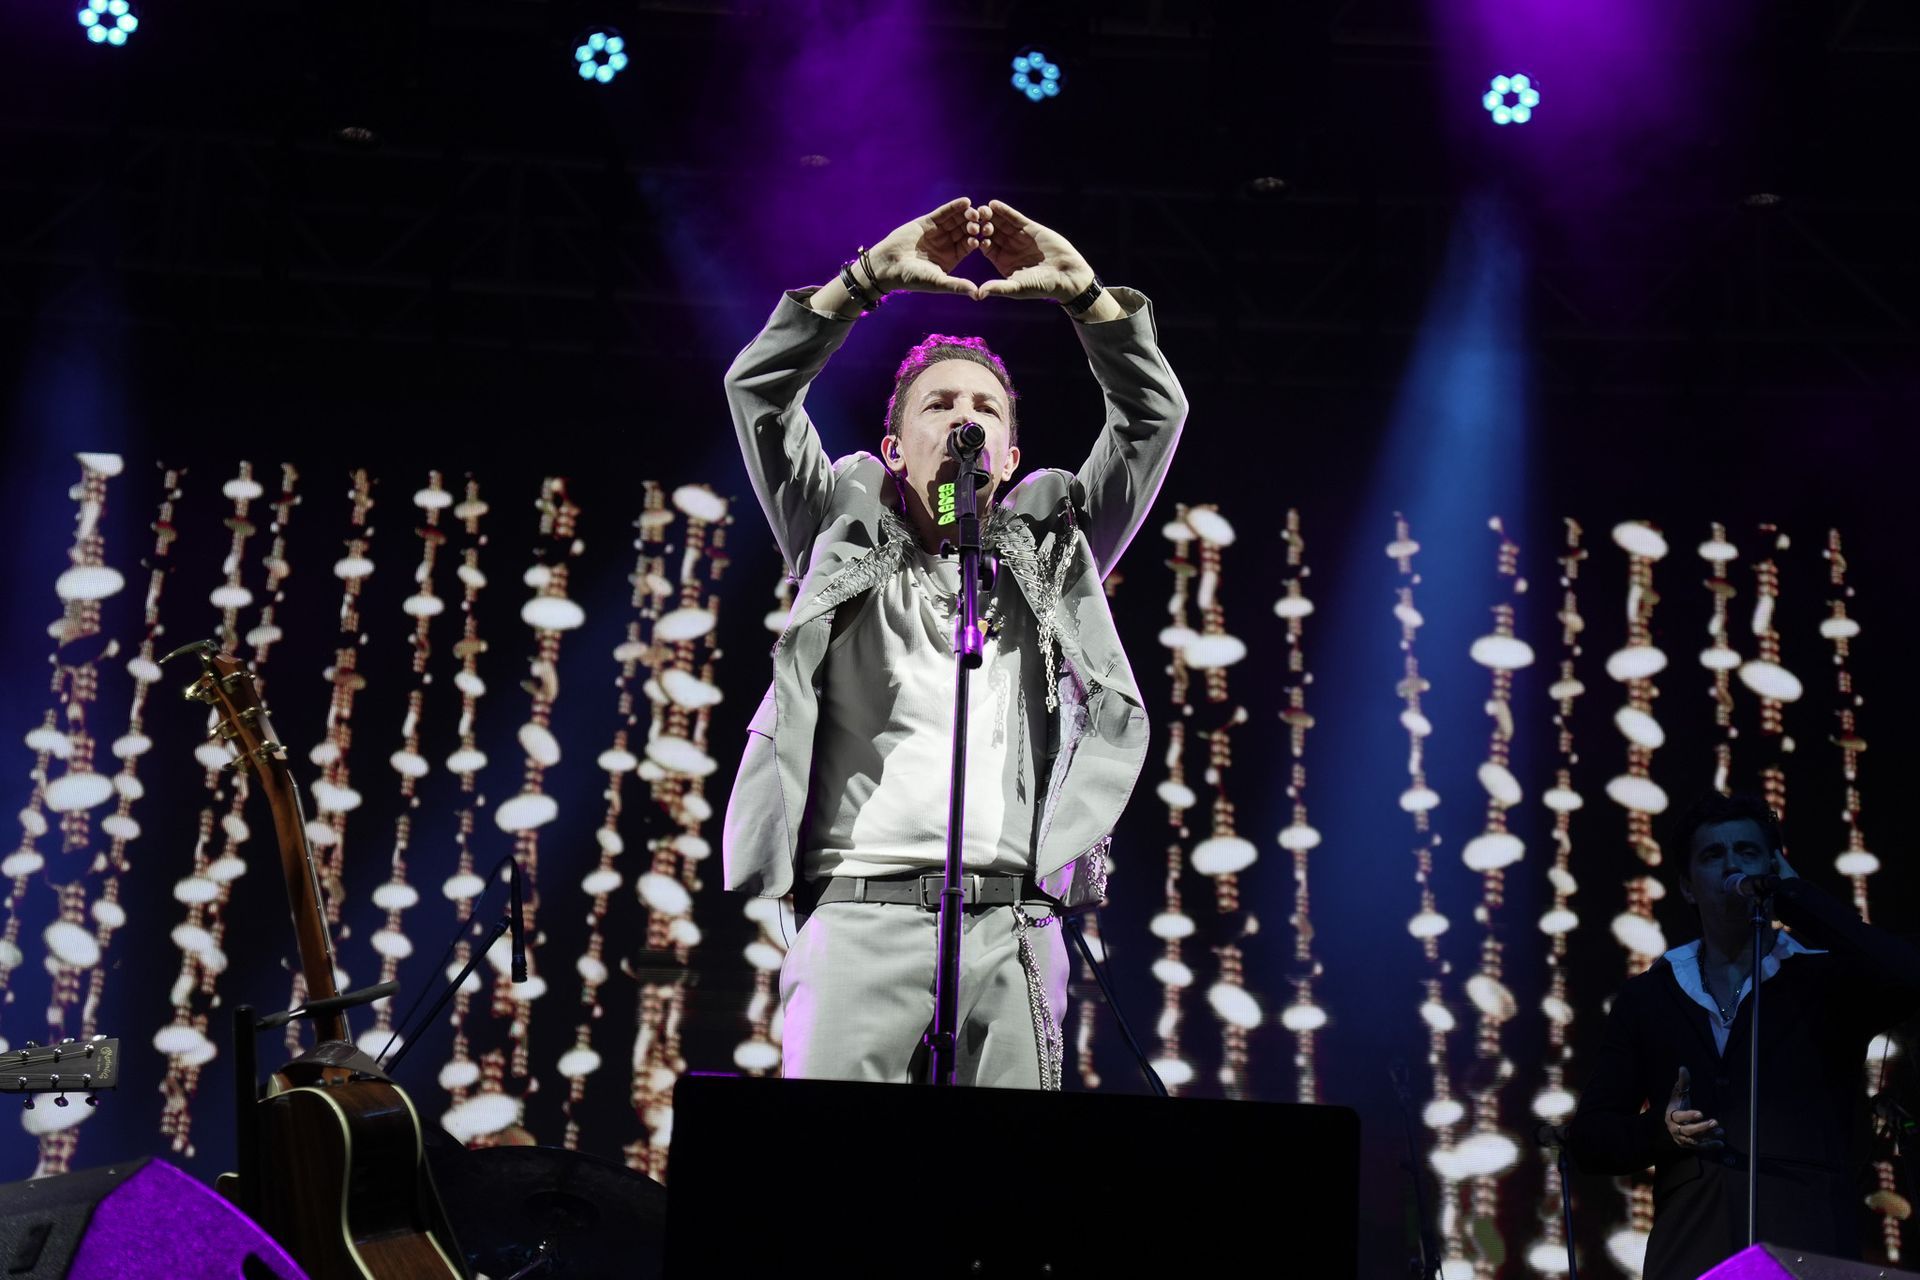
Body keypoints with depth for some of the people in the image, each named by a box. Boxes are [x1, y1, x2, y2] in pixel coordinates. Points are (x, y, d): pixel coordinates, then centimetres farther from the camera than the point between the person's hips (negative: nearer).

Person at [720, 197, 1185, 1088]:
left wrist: (1081, 290, 7)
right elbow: (758, 387, 12)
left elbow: (1155, 414, 17)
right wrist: (871, 277, 6)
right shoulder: (849, 547, 20)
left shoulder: (1051, 555, 24)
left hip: (1013, 922, 1)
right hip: (863, 907, -1)